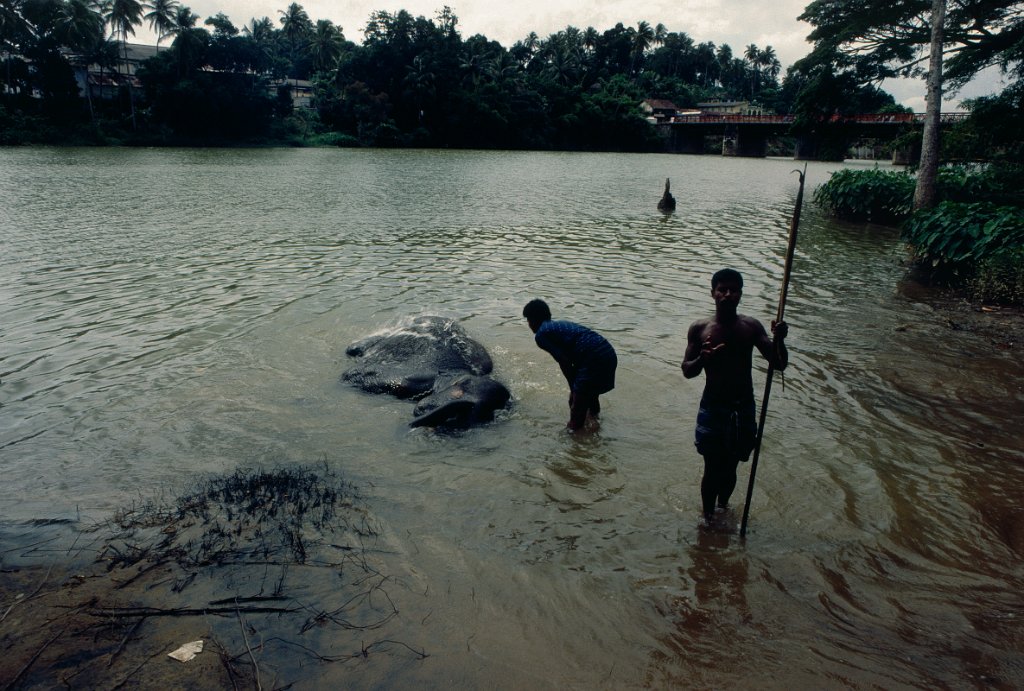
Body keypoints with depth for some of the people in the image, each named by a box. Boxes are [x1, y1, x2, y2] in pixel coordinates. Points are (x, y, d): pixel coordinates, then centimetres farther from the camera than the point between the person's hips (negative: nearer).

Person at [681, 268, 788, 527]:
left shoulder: (752, 327, -4)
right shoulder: (699, 328, -7)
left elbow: (779, 364, -5)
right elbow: (687, 370, -3)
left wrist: (779, 340, -25)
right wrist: (702, 359, -26)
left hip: (743, 408, 2)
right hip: (712, 407, -2)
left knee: (730, 468, 16)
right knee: (712, 469, 6)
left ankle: (722, 507, 42)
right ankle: (708, 516, 29)